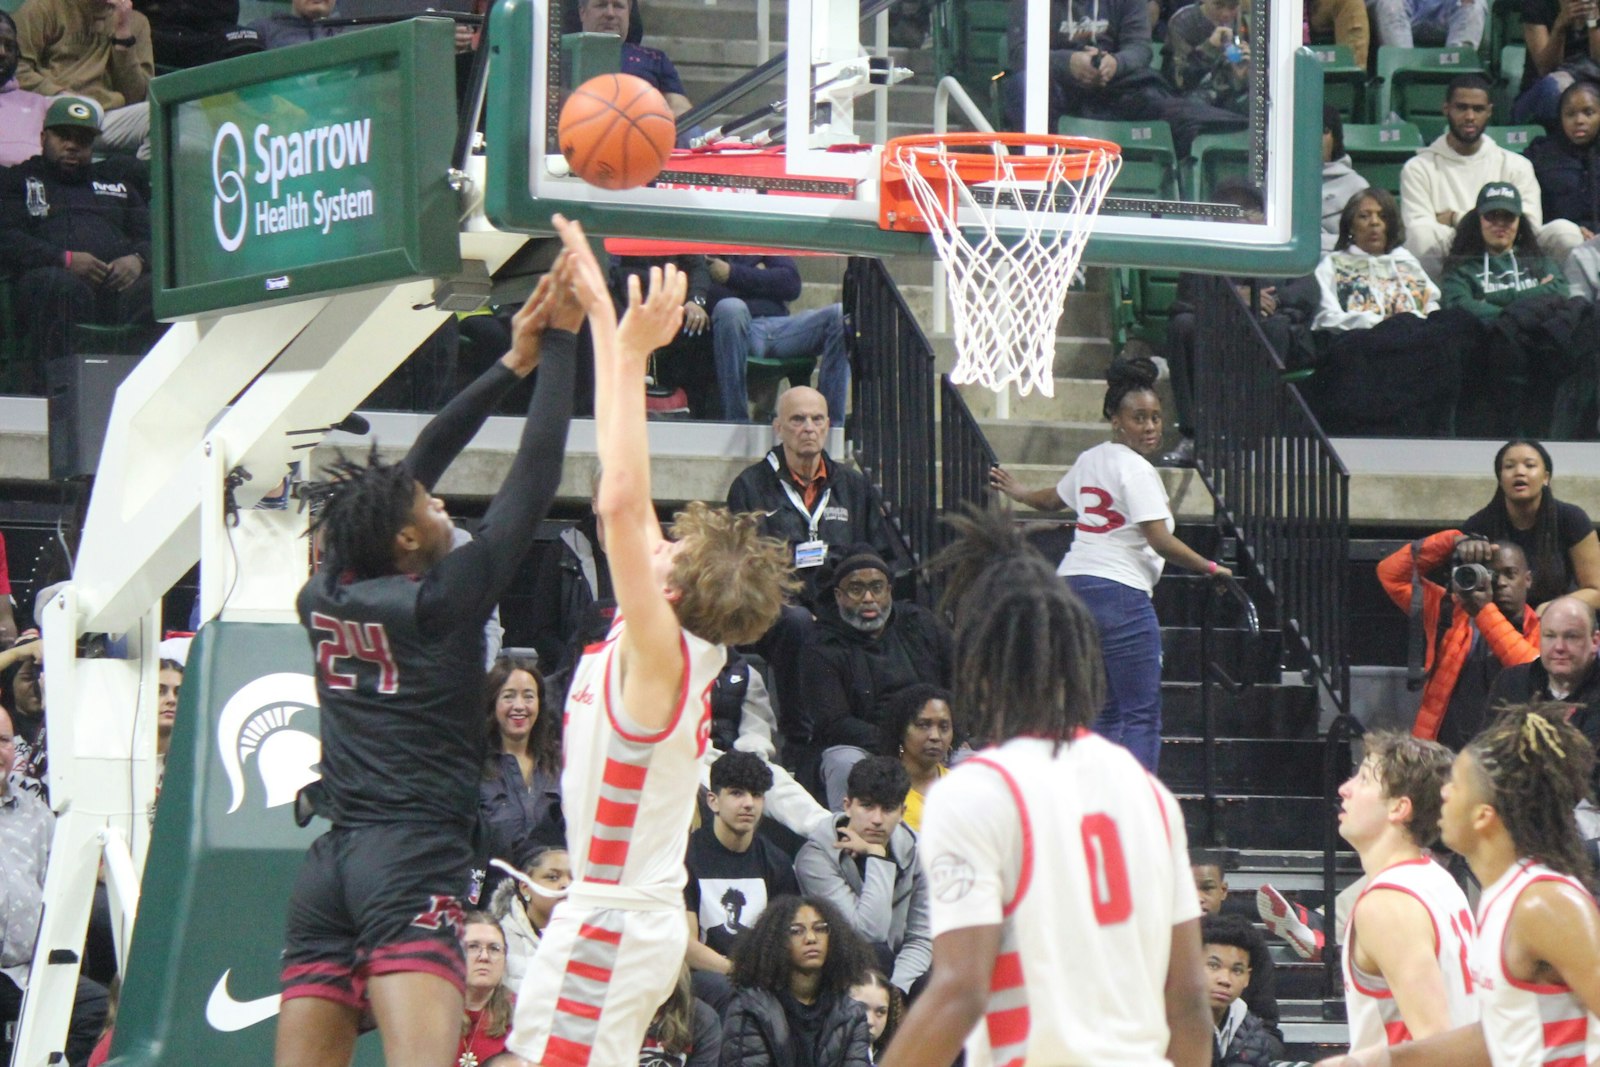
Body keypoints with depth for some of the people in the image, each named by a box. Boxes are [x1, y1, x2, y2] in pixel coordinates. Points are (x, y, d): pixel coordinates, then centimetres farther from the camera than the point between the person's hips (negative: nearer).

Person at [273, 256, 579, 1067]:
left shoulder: (323, 598, 10)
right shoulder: (438, 601, -6)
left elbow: (409, 473, 21)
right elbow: (534, 480, -3)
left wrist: (513, 365, 26)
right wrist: (559, 344, 4)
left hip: (330, 863, 7)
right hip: (414, 856, -7)